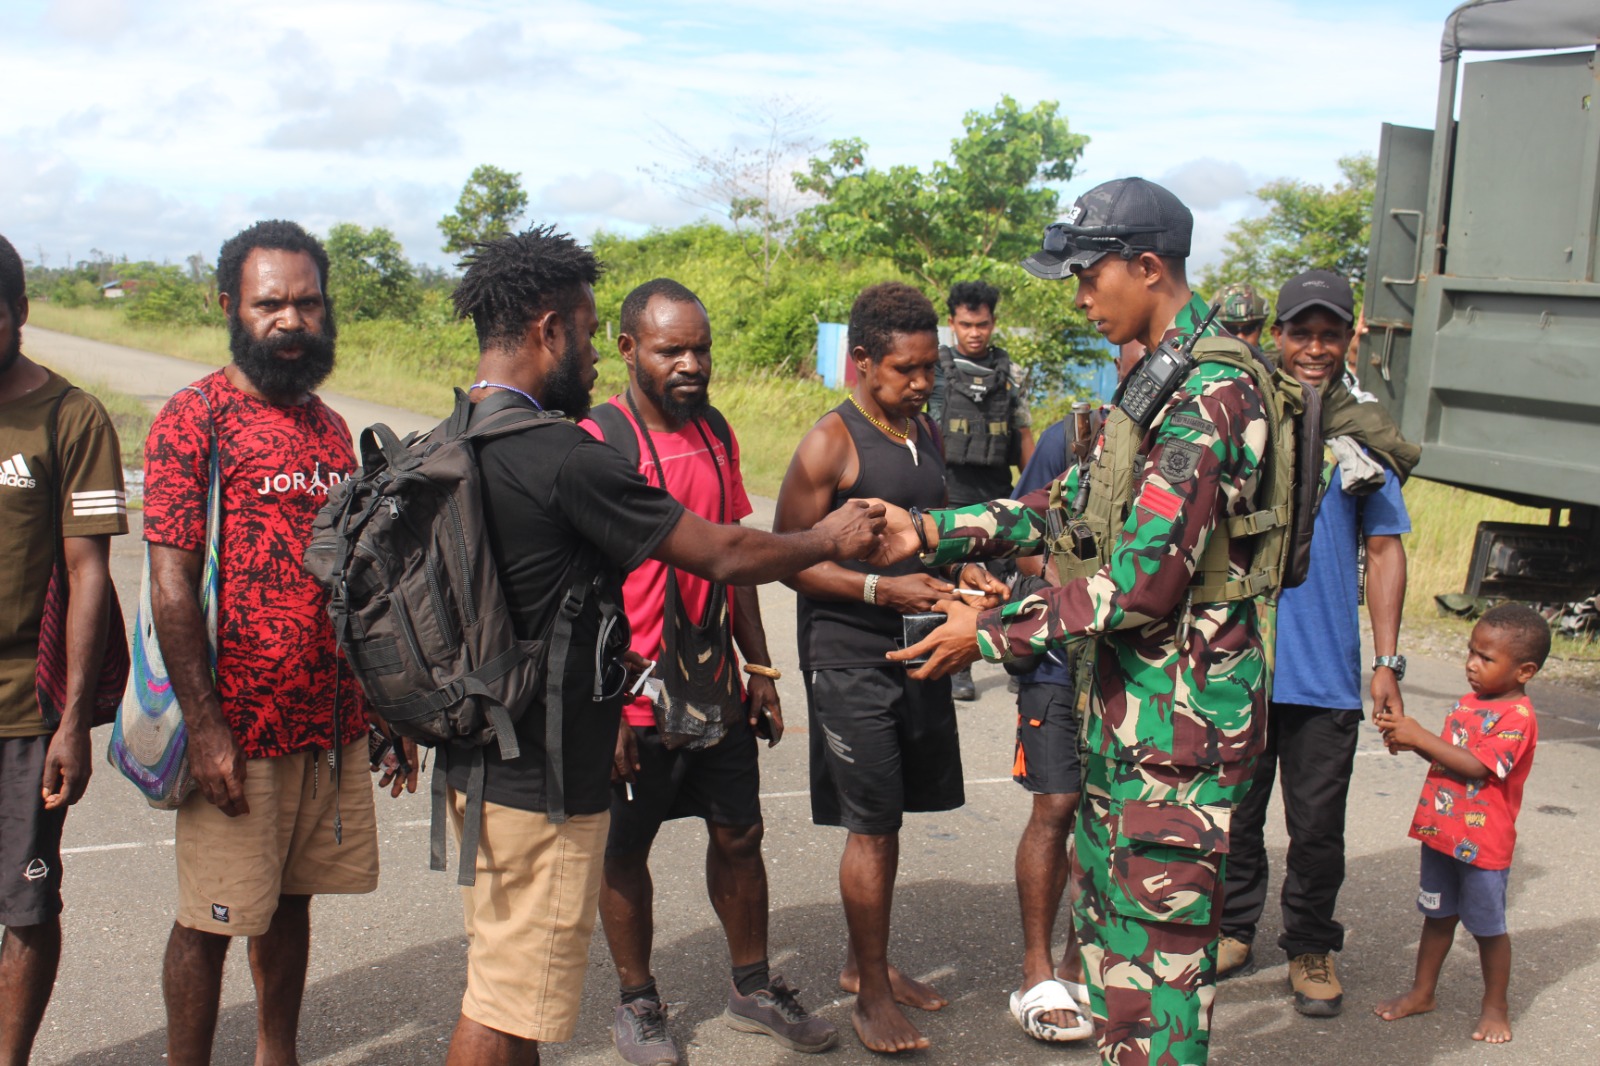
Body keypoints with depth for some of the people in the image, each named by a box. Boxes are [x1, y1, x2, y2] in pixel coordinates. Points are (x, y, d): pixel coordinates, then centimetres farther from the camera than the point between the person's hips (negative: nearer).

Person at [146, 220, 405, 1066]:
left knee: (290, 901, 17)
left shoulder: (327, 426, 13)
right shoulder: (194, 417, -8)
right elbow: (171, 585, -13)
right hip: (238, 733, -6)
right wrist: (204, 727, -17)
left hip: (333, 726, 6)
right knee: (209, 920, 4)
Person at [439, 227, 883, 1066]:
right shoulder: (561, 455, -22)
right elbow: (725, 556, -16)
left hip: (479, 754, 10)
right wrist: (830, 539, 1)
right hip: (541, 775, -10)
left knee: (500, 968, 21)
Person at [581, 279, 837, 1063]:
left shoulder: (715, 432, 7)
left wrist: (760, 668, 12)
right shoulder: (597, 441, -14)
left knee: (739, 834, 14)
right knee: (626, 851, 9)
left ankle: (753, 989, 31)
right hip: (638, 699, -6)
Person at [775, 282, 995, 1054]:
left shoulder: (925, 434, 11)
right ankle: (871, 996, 10)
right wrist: (881, 589, -22)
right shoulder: (830, 443, -13)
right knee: (873, 825, -3)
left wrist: (963, 576, 5)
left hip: (916, 647, 7)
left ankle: (862, 961, 32)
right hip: (849, 652, -7)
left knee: (887, 818, 16)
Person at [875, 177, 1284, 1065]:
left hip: (1179, 713, -10)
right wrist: (927, 533, 6)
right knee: (1106, 916, 20)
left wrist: (992, 632, -16)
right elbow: (1068, 508, 15)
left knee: (1156, 949, 0)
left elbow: (1143, 581, -24)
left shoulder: (1207, 393, -20)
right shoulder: (1154, 379, 13)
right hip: (1128, 701, 10)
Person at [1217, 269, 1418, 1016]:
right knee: (1234, 809, 12)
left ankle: (1311, 950, 24)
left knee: (1317, 824, 6)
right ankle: (1234, 930, 29)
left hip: (1324, 670, 0)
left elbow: (1384, 550, 7)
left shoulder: (1365, 437, 3)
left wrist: (1387, 659, 1)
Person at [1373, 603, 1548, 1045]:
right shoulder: (1468, 703, 7)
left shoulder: (1517, 717, -19)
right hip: (1441, 832, 7)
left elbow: (1476, 766, -27)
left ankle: (1496, 1006, 25)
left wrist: (1419, 736, -28)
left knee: (1488, 926, 9)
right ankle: (1422, 992, 30)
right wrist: (1409, 740, -5)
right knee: (1438, 916, 18)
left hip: (1483, 843, -7)